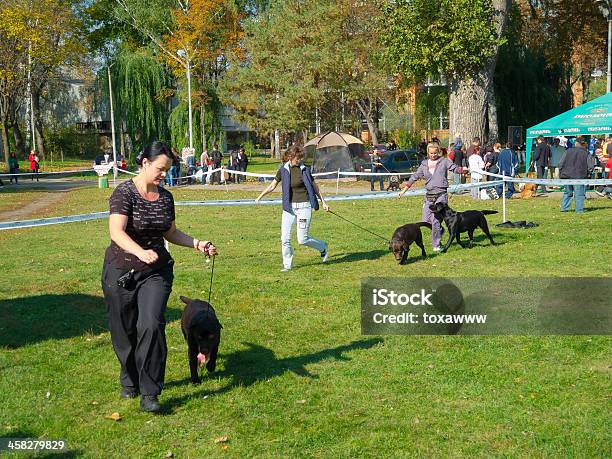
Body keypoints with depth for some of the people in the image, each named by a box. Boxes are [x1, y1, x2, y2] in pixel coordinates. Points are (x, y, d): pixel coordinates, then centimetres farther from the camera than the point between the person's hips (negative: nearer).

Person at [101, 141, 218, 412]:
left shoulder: (165, 197, 6)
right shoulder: (125, 193, -12)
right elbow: (117, 231, -25)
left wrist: (196, 243, 2)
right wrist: (140, 252, -41)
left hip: (156, 272, 3)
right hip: (121, 272, -3)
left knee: (152, 325, -15)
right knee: (124, 331, 8)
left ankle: (149, 394, -10)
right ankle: (129, 380, 35)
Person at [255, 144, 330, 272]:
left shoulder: (305, 169, -3)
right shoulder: (283, 170, 1)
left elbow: (314, 186, 9)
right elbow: (272, 186, 8)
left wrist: (323, 202, 12)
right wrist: (259, 197, -1)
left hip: (304, 206, -3)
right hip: (289, 207, 3)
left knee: (302, 239, -5)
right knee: (285, 238, -1)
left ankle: (323, 247, 23)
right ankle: (287, 265, 14)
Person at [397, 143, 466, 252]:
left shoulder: (444, 161, 3)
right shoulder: (424, 164, 11)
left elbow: (455, 168, -1)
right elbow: (415, 176, 14)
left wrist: (462, 169, -24)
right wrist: (403, 191, 11)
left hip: (441, 194, -4)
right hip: (429, 195, 4)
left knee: (435, 220, -9)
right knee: (425, 220, 0)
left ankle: (436, 245, 4)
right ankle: (439, 230, 31)